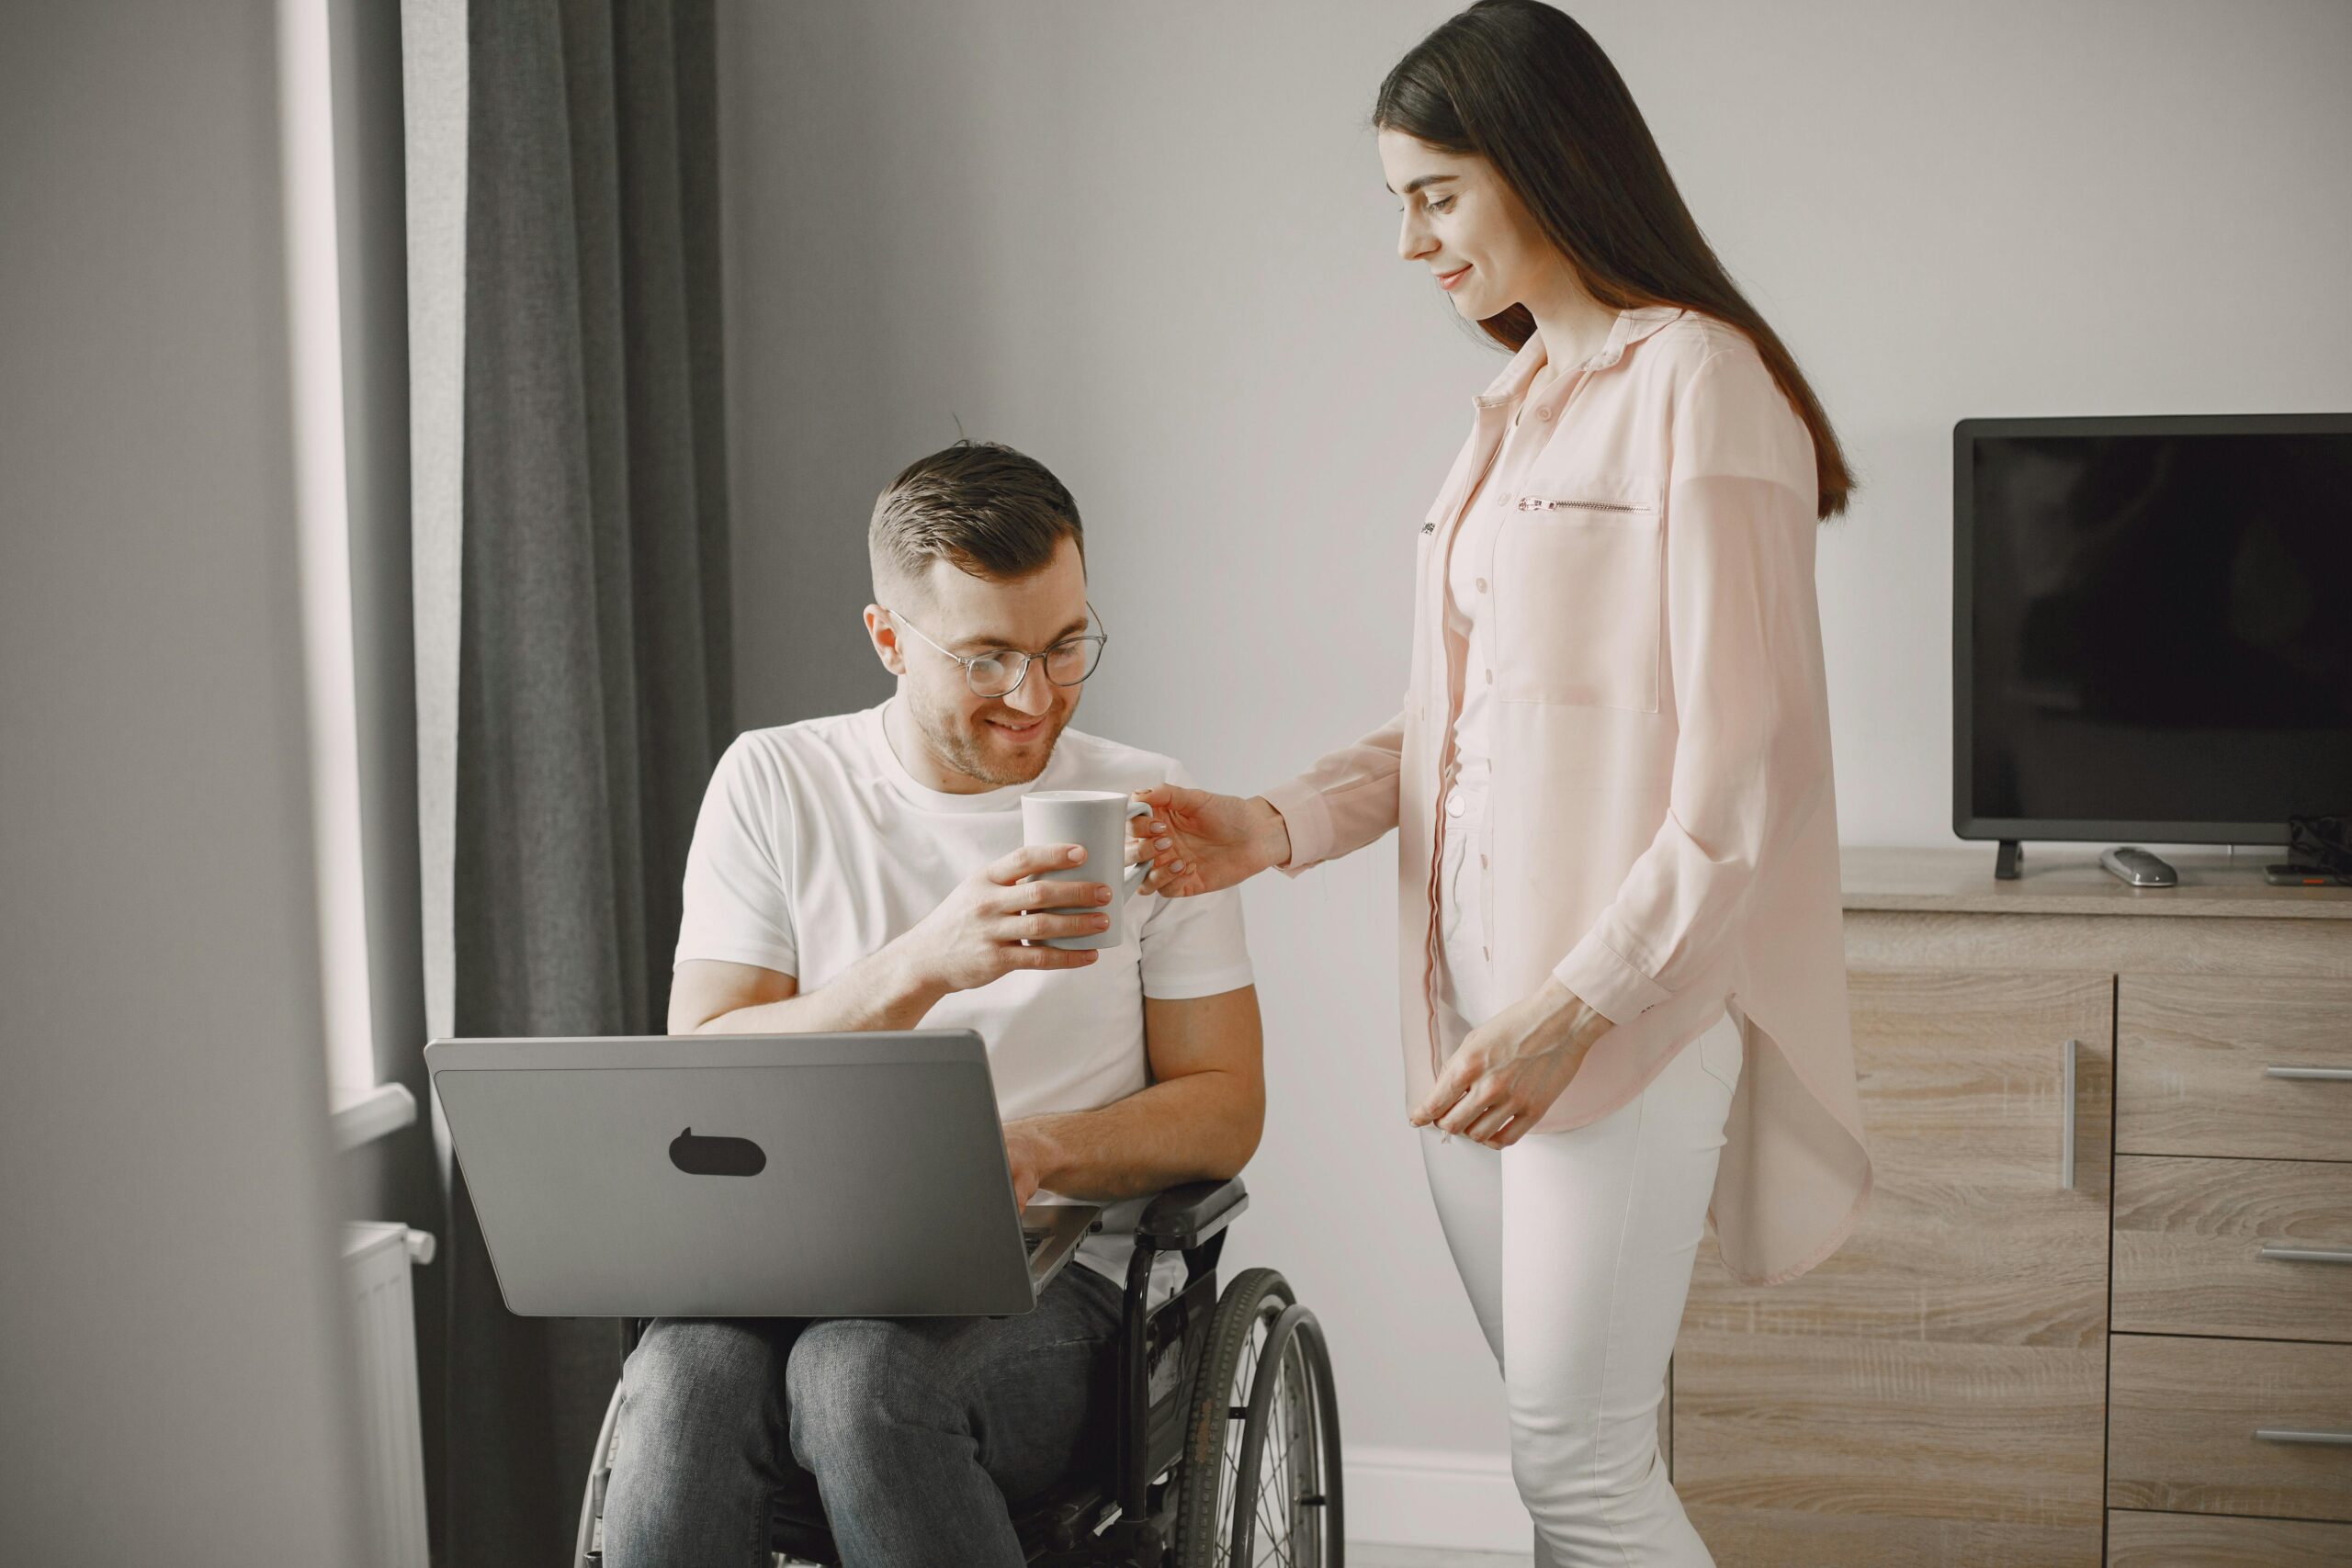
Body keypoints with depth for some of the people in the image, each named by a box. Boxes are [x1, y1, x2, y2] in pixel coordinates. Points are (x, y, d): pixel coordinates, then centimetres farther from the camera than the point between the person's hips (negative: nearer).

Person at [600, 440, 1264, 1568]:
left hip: (1055, 1276, 0)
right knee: (683, 1374, -33)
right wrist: (924, 965, -19)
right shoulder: (773, 784, 6)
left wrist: (1033, 1151, -14)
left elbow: (1225, 1110, 5)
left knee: (862, 1371, -33)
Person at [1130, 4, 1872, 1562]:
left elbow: (1744, 761, -15)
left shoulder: (1696, 382, -9)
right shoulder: (1514, 406, 16)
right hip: (1469, 994, 7)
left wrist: (1574, 1005, -19)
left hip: (1624, 1006, -7)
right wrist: (1276, 826, 3)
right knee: (1574, 1438, 11)